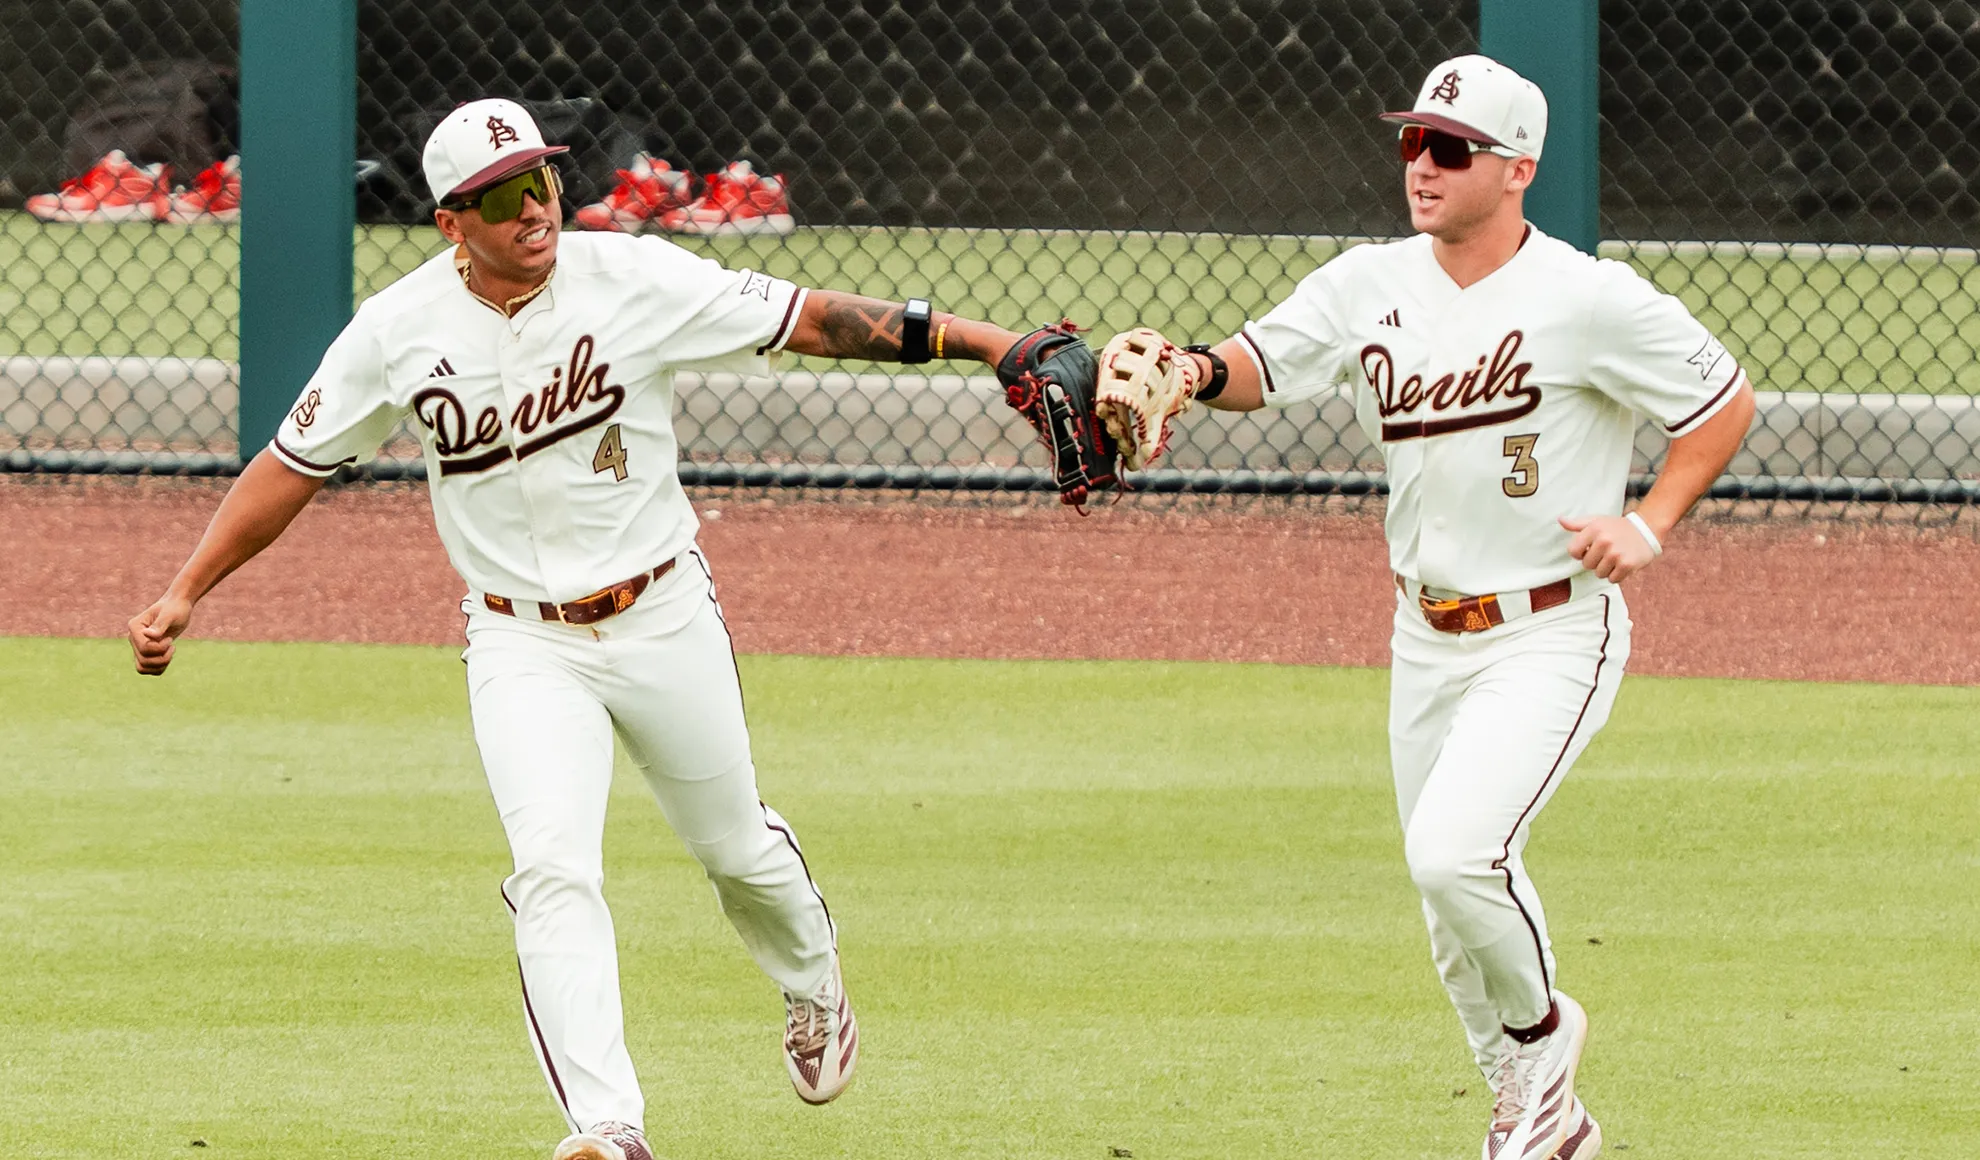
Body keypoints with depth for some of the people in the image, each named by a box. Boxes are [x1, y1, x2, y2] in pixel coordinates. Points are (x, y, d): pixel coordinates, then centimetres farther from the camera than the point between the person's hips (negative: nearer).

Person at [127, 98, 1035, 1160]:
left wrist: (981, 342, -21)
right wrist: (184, 593, -3)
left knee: (734, 844, 16)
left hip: (664, 620, 0)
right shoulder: (398, 331, -9)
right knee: (553, 870, -19)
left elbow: (808, 319, -14)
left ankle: (812, 983, 50)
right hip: (520, 644, 0)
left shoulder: (634, 279, -14)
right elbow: (293, 466, 1)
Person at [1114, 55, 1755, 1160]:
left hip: (1552, 637, -6)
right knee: (1455, 913, 12)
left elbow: (1728, 401, -5)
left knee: (1456, 851, -24)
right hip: (1426, 641, 6)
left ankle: (1540, 1026, 4)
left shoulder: (1589, 300, -14)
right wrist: (1200, 369, -29)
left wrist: (1649, 528, -15)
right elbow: (1265, 362, -6)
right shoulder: (1372, 284, 1)